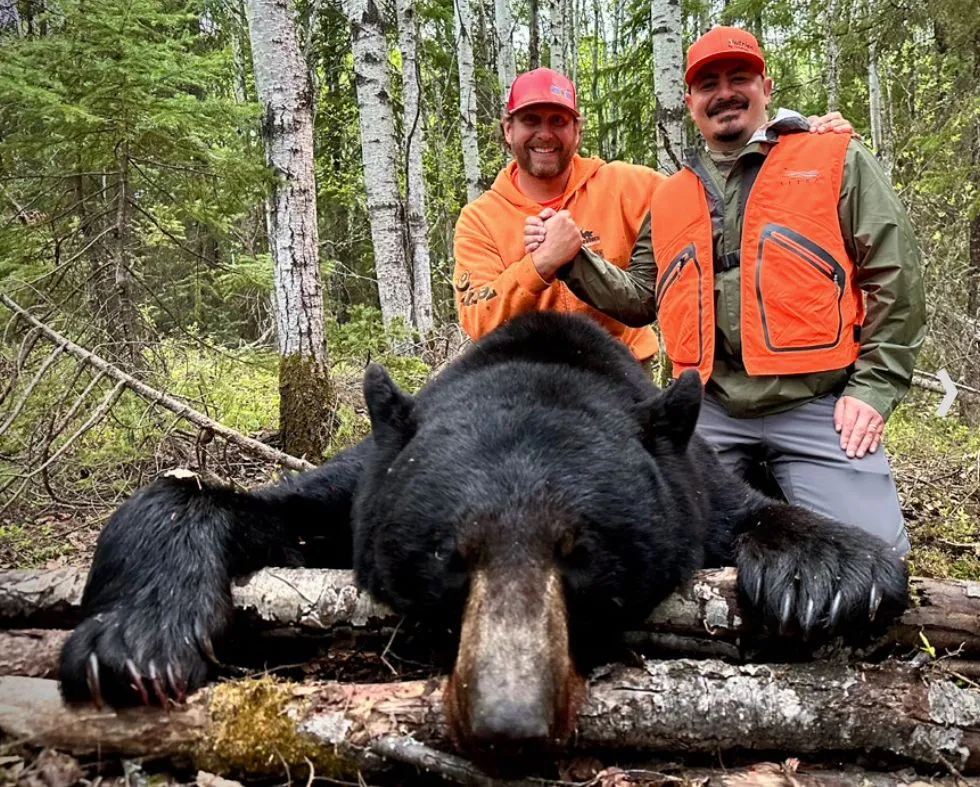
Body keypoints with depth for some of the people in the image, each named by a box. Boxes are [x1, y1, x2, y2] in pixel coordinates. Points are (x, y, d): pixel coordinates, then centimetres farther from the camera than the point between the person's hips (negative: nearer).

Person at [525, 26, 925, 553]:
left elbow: (894, 276, 1)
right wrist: (572, 261, 3)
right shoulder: (668, 199, 17)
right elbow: (639, 298, 18)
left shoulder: (837, 160, 6)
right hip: (710, 410, 3)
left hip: (816, 404, -3)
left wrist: (873, 387, -6)